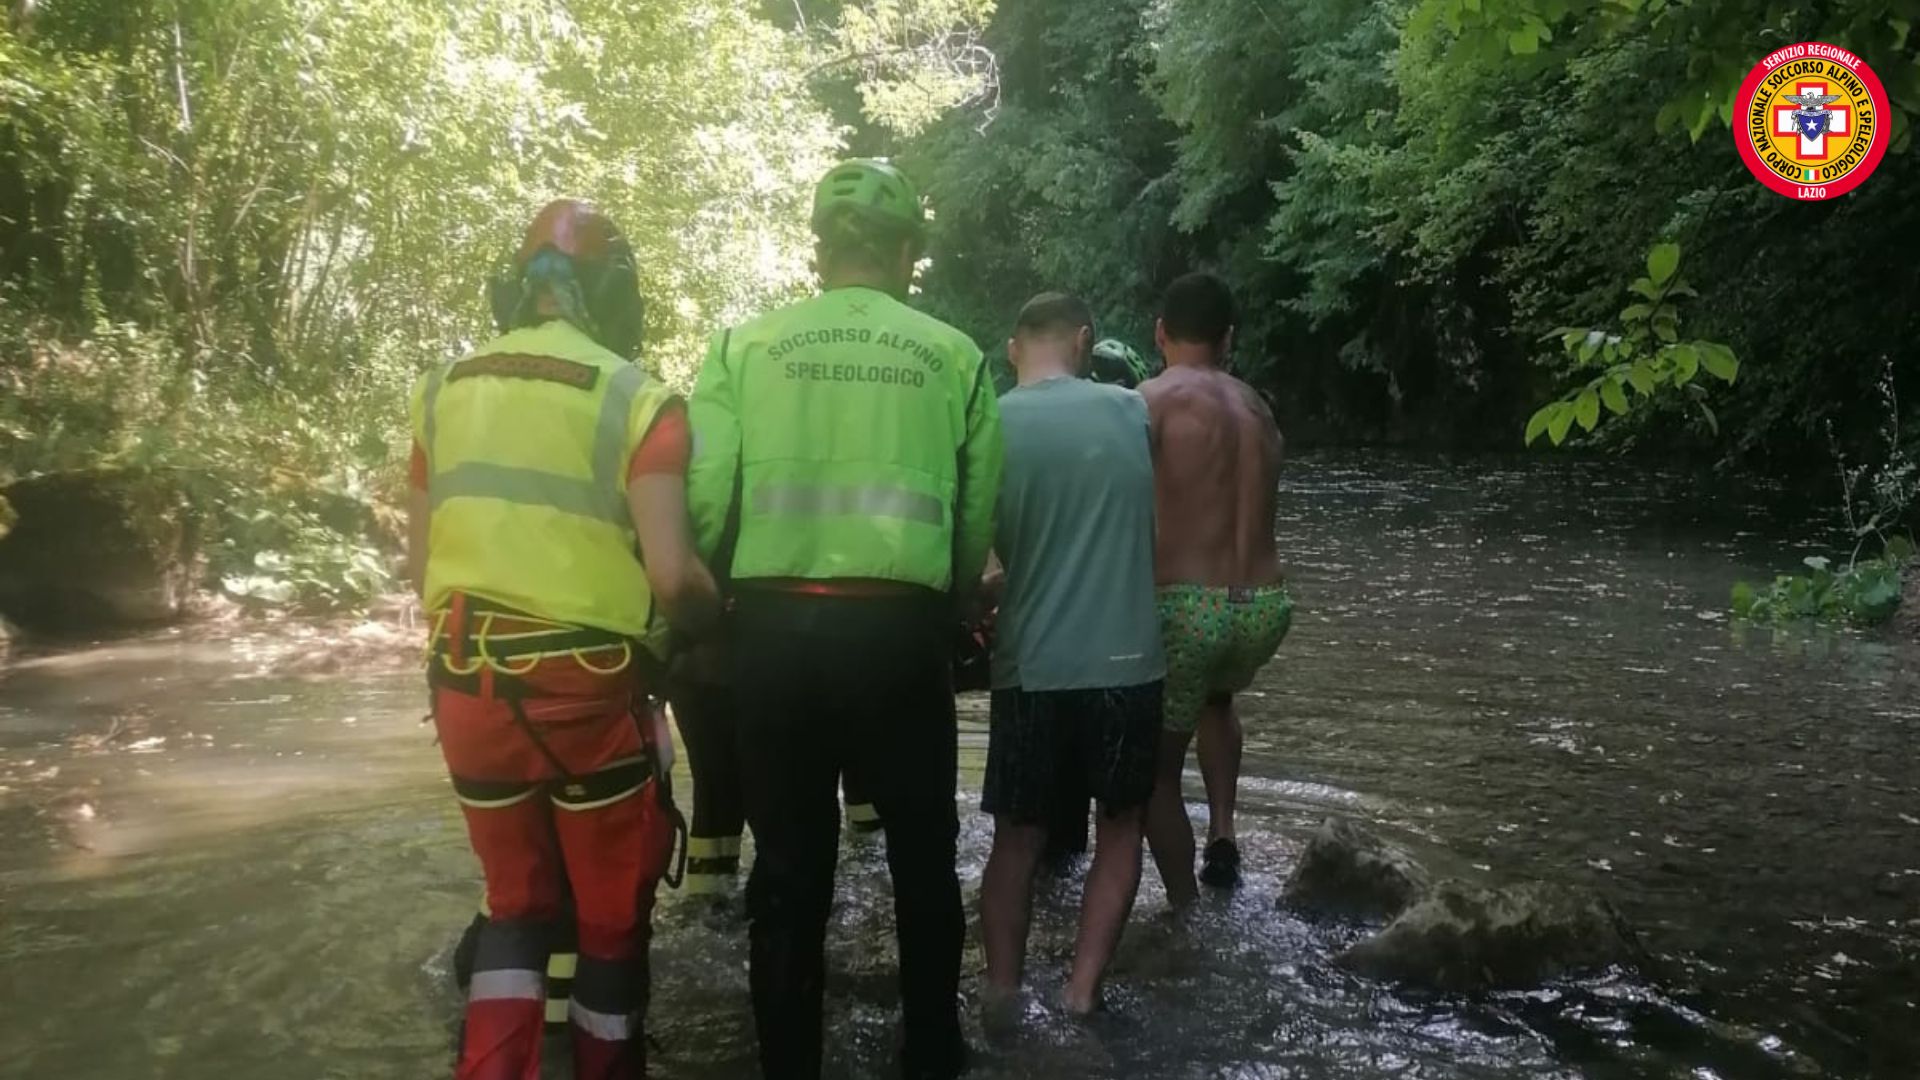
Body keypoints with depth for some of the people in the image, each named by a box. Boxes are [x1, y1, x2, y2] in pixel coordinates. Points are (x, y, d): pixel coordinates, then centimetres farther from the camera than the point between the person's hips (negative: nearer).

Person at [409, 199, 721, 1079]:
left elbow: (421, 562, 12)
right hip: (587, 688, -5)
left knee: (516, 899, 21)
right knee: (612, 914, 14)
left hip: (467, 682, 5)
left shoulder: (444, 390, 8)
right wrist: (722, 618, 5)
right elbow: (672, 575, -15)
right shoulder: (634, 399, -8)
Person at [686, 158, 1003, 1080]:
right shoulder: (954, 356, 2)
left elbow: (705, 499, -5)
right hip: (901, 625, 0)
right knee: (921, 854, 18)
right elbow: (979, 516, 0)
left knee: (790, 862, 13)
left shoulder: (746, 345, 1)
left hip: (775, 624, 0)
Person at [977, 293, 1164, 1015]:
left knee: (1017, 836, 14)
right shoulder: (1133, 410, -2)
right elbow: (1162, 520, 11)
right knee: (1120, 824, 17)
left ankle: (1003, 996, 12)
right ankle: (1084, 988, 11)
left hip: (1031, 664, 0)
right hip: (1126, 659, 0)